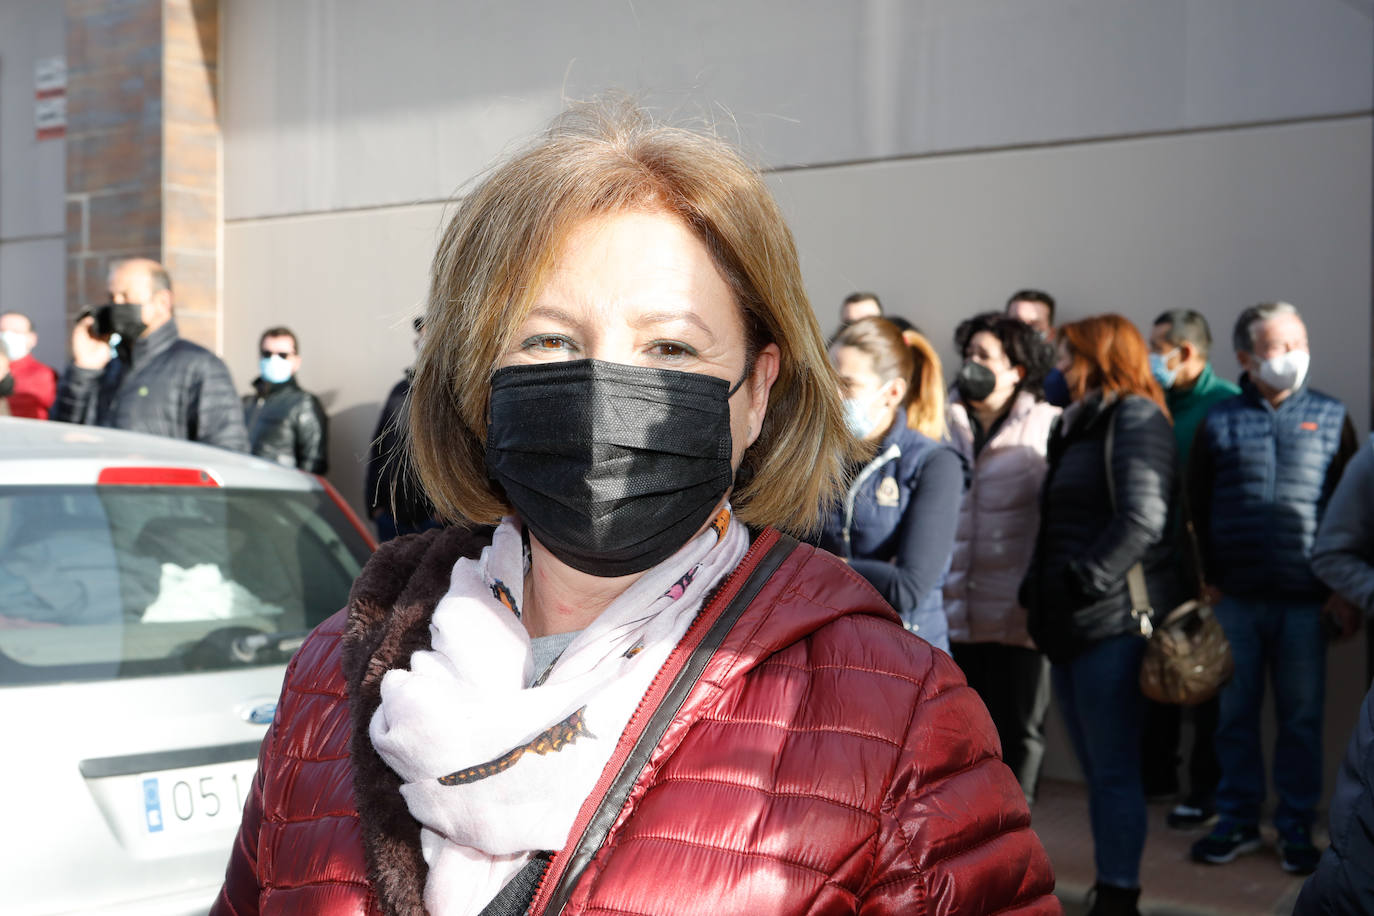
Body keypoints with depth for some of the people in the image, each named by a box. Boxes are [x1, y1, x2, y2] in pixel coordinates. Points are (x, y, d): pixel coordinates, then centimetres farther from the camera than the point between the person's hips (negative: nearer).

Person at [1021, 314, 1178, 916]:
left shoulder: (1135, 417, -7)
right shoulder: (1080, 423, 21)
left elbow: (1142, 519, -19)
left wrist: (1082, 584, -21)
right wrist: (1040, 588, 12)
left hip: (1113, 620, -9)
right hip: (1071, 624, 9)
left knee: (1113, 770, -4)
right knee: (1096, 769, 13)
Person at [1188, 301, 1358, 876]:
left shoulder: (1330, 417, 5)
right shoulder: (1219, 421, 4)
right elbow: (1196, 506, 8)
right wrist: (1206, 579, 2)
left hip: (1305, 600, 0)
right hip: (1234, 597, 0)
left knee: (1301, 718, 6)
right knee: (1235, 714, 8)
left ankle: (1297, 828, 18)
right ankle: (1238, 821, 20)